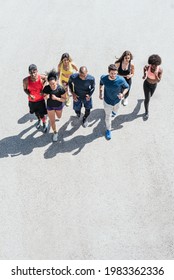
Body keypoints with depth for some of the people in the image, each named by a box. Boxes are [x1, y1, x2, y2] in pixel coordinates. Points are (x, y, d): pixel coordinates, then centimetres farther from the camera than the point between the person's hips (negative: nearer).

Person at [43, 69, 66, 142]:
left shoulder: (60, 89, -33)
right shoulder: (46, 88, -28)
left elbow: (64, 99, -24)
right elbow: (44, 96, -11)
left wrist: (56, 98, -41)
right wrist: (46, 97, -37)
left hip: (59, 106, 0)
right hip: (50, 106, 0)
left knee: (59, 117, 31)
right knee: (52, 121, 11)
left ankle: (57, 112, 69)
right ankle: (55, 133, 38)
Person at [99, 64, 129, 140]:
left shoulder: (121, 80, -32)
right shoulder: (103, 78, -28)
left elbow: (127, 87, -14)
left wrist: (123, 94, -33)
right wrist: (100, 92, -4)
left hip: (117, 100, 1)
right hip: (107, 101, -1)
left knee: (115, 111, 35)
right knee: (108, 116, 13)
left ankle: (114, 110, 74)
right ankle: (108, 130, 39)